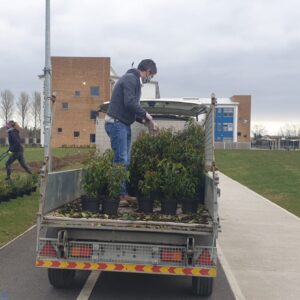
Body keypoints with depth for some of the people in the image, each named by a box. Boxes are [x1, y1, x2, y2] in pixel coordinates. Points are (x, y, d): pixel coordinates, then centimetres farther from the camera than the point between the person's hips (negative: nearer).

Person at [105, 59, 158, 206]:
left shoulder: (135, 81, 21)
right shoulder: (130, 79, -10)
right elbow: (129, 103, -22)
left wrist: (144, 120, 10)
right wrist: (146, 115, -10)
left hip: (124, 124, 10)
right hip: (116, 123, -10)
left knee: (125, 161, 8)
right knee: (120, 160, -11)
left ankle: (123, 194, 11)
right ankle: (117, 195, -7)